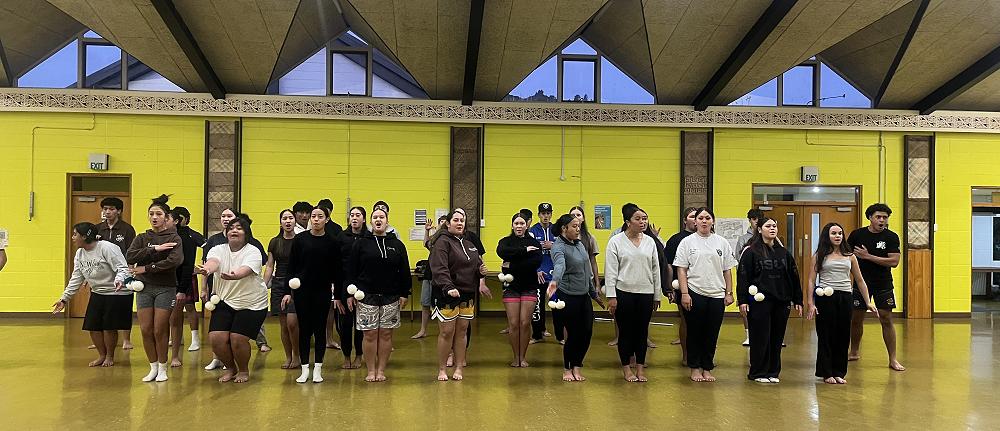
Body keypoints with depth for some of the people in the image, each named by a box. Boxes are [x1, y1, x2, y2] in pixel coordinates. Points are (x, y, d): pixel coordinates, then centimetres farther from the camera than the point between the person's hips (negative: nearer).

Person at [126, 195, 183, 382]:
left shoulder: (174, 238, -2)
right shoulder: (142, 238, 9)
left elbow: (175, 260, -21)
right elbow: (129, 257, -8)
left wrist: (147, 268, -17)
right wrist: (154, 249, -17)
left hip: (166, 288, -3)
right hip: (144, 287, 3)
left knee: (160, 331, -2)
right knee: (145, 330, 3)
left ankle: (162, 368, 15)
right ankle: (153, 367, 19)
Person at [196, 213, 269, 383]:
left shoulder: (253, 251, -12)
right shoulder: (218, 249, -1)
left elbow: (246, 269, -32)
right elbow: (213, 261, -25)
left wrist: (234, 276, -56)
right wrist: (207, 269, -50)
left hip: (252, 304, -4)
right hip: (225, 301, 4)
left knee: (238, 339, -13)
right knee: (216, 338, -9)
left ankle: (244, 370, 17)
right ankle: (230, 368, 21)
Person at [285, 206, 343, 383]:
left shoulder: (332, 242, 0)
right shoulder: (300, 239, -1)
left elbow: (337, 269, 3)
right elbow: (291, 266, 2)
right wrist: (288, 291, -2)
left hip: (323, 291, 0)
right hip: (302, 290, 0)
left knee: (320, 329, 5)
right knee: (304, 329, 5)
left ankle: (317, 369, 14)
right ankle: (305, 369, 14)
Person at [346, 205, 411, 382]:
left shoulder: (397, 245, 7)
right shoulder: (360, 243, 3)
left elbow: (404, 272, 8)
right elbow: (351, 270, 3)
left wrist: (404, 294, 3)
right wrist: (350, 294, -2)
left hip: (391, 297, 2)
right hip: (367, 296, -1)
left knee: (386, 334, 5)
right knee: (370, 334, 0)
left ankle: (381, 370, 15)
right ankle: (371, 371, 12)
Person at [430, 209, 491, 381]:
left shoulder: (468, 244, 17)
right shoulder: (443, 242, -7)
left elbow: (478, 263, 23)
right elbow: (439, 269, -20)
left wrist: (482, 279, 2)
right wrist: (448, 287, -33)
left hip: (467, 294, 6)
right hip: (448, 294, -6)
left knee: (462, 331, 9)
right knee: (447, 332, -2)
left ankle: (458, 368, 17)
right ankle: (442, 369, 10)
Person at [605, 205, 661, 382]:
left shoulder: (650, 242, 8)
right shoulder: (616, 241, -3)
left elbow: (656, 270, 12)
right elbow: (610, 271, -6)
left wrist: (657, 296, 11)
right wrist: (611, 296, -11)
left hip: (646, 293, 3)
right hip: (624, 293, -3)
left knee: (642, 331, 8)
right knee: (625, 331, 4)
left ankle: (640, 367, 19)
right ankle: (626, 368, 16)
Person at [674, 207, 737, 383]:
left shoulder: (722, 243, 9)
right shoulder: (687, 242, 0)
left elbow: (727, 271, 11)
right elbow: (681, 270, -3)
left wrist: (729, 293, 5)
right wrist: (684, 294, -10)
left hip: (717, 295, 3)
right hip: (694, 294, -2)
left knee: (712, 334, 7)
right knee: (695, 333, 5)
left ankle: (707, 368, 19)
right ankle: (695, 368, 16)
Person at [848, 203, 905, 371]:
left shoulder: (891, 237, -5)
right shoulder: (857, 235, -1)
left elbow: (894, 261, -15)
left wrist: (868, 256, -18)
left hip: (883, 284, -1)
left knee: (886, 320, -3)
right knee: (856, 319, 9)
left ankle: (893, 359, 5)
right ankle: (854, 353, 27)